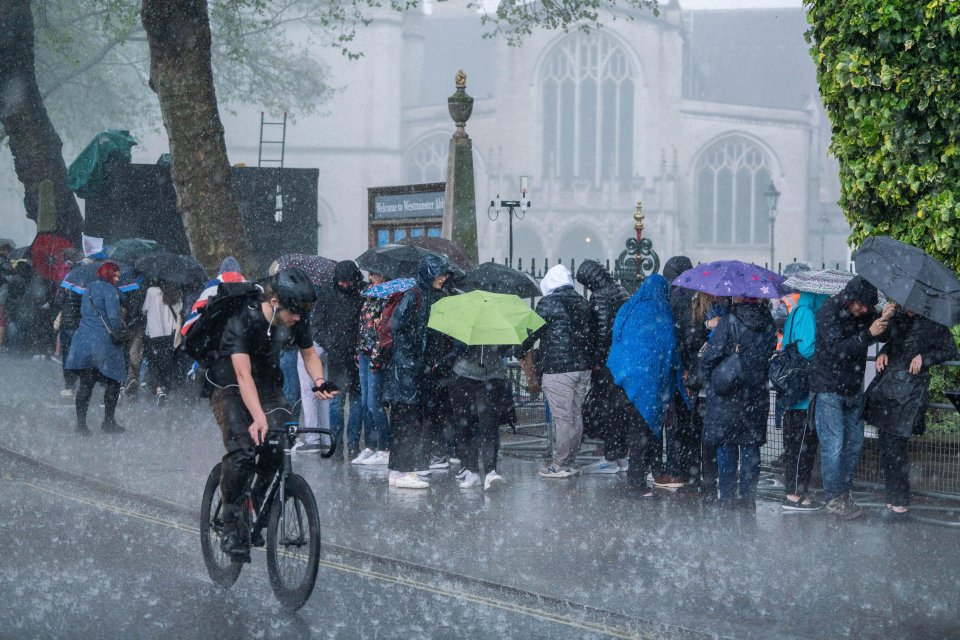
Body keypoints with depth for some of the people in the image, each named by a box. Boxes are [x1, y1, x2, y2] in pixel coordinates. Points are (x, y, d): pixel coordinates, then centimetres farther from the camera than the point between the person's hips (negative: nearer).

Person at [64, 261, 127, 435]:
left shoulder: (89, 289, 17)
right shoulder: (109, 290, -8)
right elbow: (113, 316, -17)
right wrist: (118, 333, -4)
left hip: (83, 340, 7)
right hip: (103, 341, -7)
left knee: (85, 383, 8)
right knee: (113, 381, 6)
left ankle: (81, 422, 5)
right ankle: (108, 422, 8)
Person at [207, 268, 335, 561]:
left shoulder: (297, 320, -12)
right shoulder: (242, 321, -28)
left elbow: (309, 353, 6)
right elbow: (244, 375, -35)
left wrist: (319, 380, -16)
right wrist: (259, 418, -48)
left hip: (269, 388, 5)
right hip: (231, 390, -4)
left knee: (278, 449, -19)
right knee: (243, 449, -27)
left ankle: (259, 509, 2)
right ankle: (232, 526, -16)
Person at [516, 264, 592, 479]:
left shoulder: (548, 303, -9)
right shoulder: (583, 303, 11)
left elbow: (532, 332, -5)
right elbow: (590, 334, 15)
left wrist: (520, 353, 9)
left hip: (558, 370, -7)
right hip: (583, 367, 7)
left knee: (562, 417, -4)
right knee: (576, 415, 13)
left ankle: (561, 464, 0)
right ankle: (571, 461, 20)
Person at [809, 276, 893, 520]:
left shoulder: (864, 312, 2)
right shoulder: (829, 312, -18)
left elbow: (883, 336, 0)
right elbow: (837, 349, -26)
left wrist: (884, 320, -21)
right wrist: (868, 334, -34)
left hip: (853, 388, 7)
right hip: (829, 389, -7)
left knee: (854, 442, 11)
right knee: (833, 445, -7)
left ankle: (844, 493, 22)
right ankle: (833, 499, -1)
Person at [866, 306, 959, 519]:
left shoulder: (933, 324, -5)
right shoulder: (899, 315, 11)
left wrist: (924, 357, -13)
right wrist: (883, 353, 6)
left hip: (909, 391, -6)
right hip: (888, 386, 6)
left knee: (895, 448, -7)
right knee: (887, 448, 9)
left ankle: (900, 504, 3)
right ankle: (893, 499, 18)